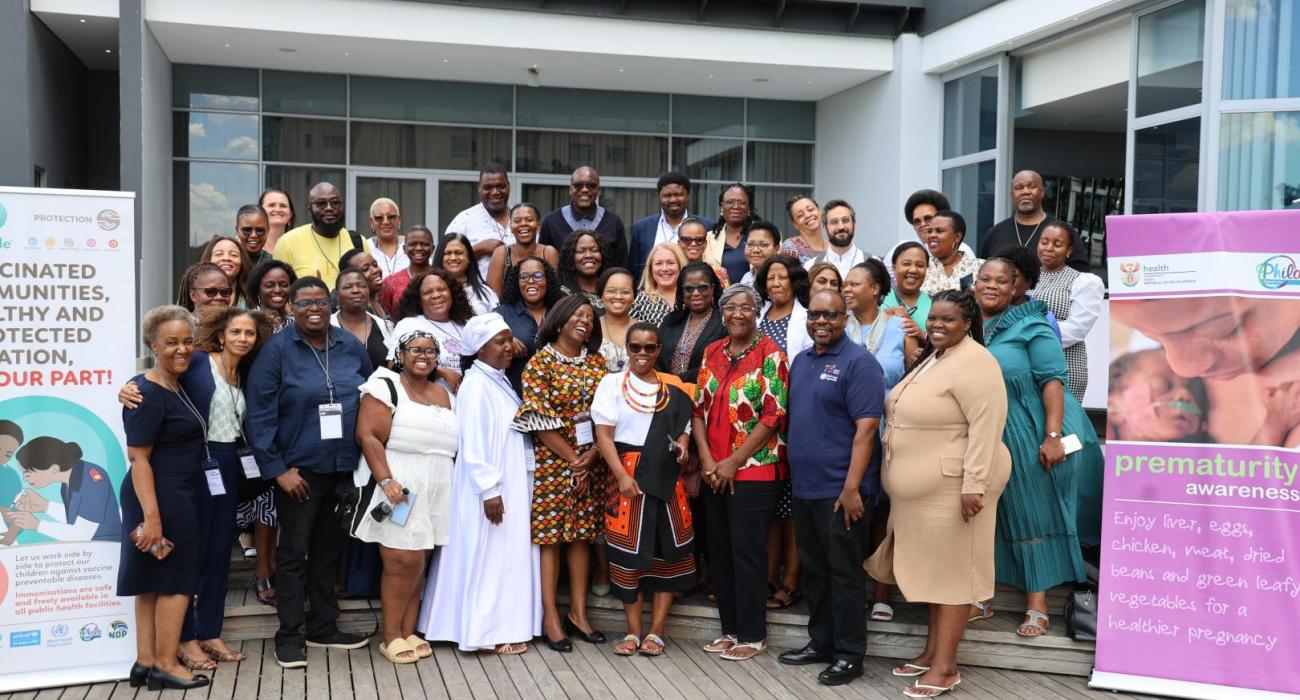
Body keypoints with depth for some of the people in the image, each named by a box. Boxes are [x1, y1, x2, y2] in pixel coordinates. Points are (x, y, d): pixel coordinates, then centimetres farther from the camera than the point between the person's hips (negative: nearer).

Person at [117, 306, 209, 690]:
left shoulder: (176, 388, 11)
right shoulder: (149, 393, -17)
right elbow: (138, 458, -20)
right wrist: (151, 515, -24)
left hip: (176, 497, 9)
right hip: (162, 499, -9)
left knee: (153, 582, 13)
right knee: (177, 580, 0)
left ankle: (145, 662, 21)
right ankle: (165, 665, 9)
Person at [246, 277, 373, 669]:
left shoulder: (351, 346, 5)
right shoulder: (277, 350, -7)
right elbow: (260, 415, -11)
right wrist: (277, 469, -15)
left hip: (345, 470, 4)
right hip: (299, 471, -4)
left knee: (329, 549, 14)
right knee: (294, 553, 3)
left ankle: (324, 627, 26)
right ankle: (289, 636, 12)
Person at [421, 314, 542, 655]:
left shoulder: (498, 381, 12)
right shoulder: (477, 385, -16)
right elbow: (474, 445, -20)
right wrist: (490, 490, -23)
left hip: (511, 484, 9)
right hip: (490, 489, -9)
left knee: (507, 555, 13)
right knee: (488, 556, -1)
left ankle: (502, 625, 22)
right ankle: (487, 631, 7)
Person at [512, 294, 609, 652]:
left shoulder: (596, 361, 9)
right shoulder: (540, 362, -5)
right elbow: (540, 421, -10)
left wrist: (591, 456, -7)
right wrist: (572, 460, -11)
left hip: (591, 460, 5)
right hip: (553, 461, -5)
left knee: (582, 534, 8)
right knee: (549, 535, 0)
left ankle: (578, 612, 16)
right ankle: (550, 617, 6)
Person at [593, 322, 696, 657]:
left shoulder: (673, 387, 9)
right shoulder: (613, 383, 3)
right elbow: (603, 433, -3)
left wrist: (682, 444, -7)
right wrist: (622, 475, -13)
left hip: (666, 477, 2)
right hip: (628, 474, -2)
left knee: (668, 549, 1)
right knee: (629, 552, 1)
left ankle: (656, 630, 11)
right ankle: (633, 631, 12)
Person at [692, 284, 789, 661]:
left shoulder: (769, 353, -8)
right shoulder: (712, 352, 9)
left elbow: (774, 415, -13)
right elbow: (700, 408, 9)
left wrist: (733, 462, -13)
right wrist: (707, 459, -4)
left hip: (755, 469, -6)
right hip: (715, 471, 6)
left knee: (746, 550, -1)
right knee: (719, 549, 11)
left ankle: (753, 635, 11)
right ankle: (731, 628, 23)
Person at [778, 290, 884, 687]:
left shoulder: (858, 363, -11)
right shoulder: (800, 361, 12)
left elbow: (866, 427, -17)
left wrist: (851, 488, -22)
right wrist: (793, 475, 13)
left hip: (840, 490, -7)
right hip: (804, 487, 7)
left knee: (844, 573, 2)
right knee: (814, 570, 16)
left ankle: (849, 654, 13)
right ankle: (820, 642, 28)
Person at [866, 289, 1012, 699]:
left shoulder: (973, 362, -17)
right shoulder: (932, 358, 14)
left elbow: (986, 428, -23)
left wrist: (974, 485, -26)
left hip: (952, 486, -10)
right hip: (921, 487, 10)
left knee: (951, 571, -1)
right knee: (931, 568, 16)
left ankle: (946, 667, 7)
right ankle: (933, 650, 27)